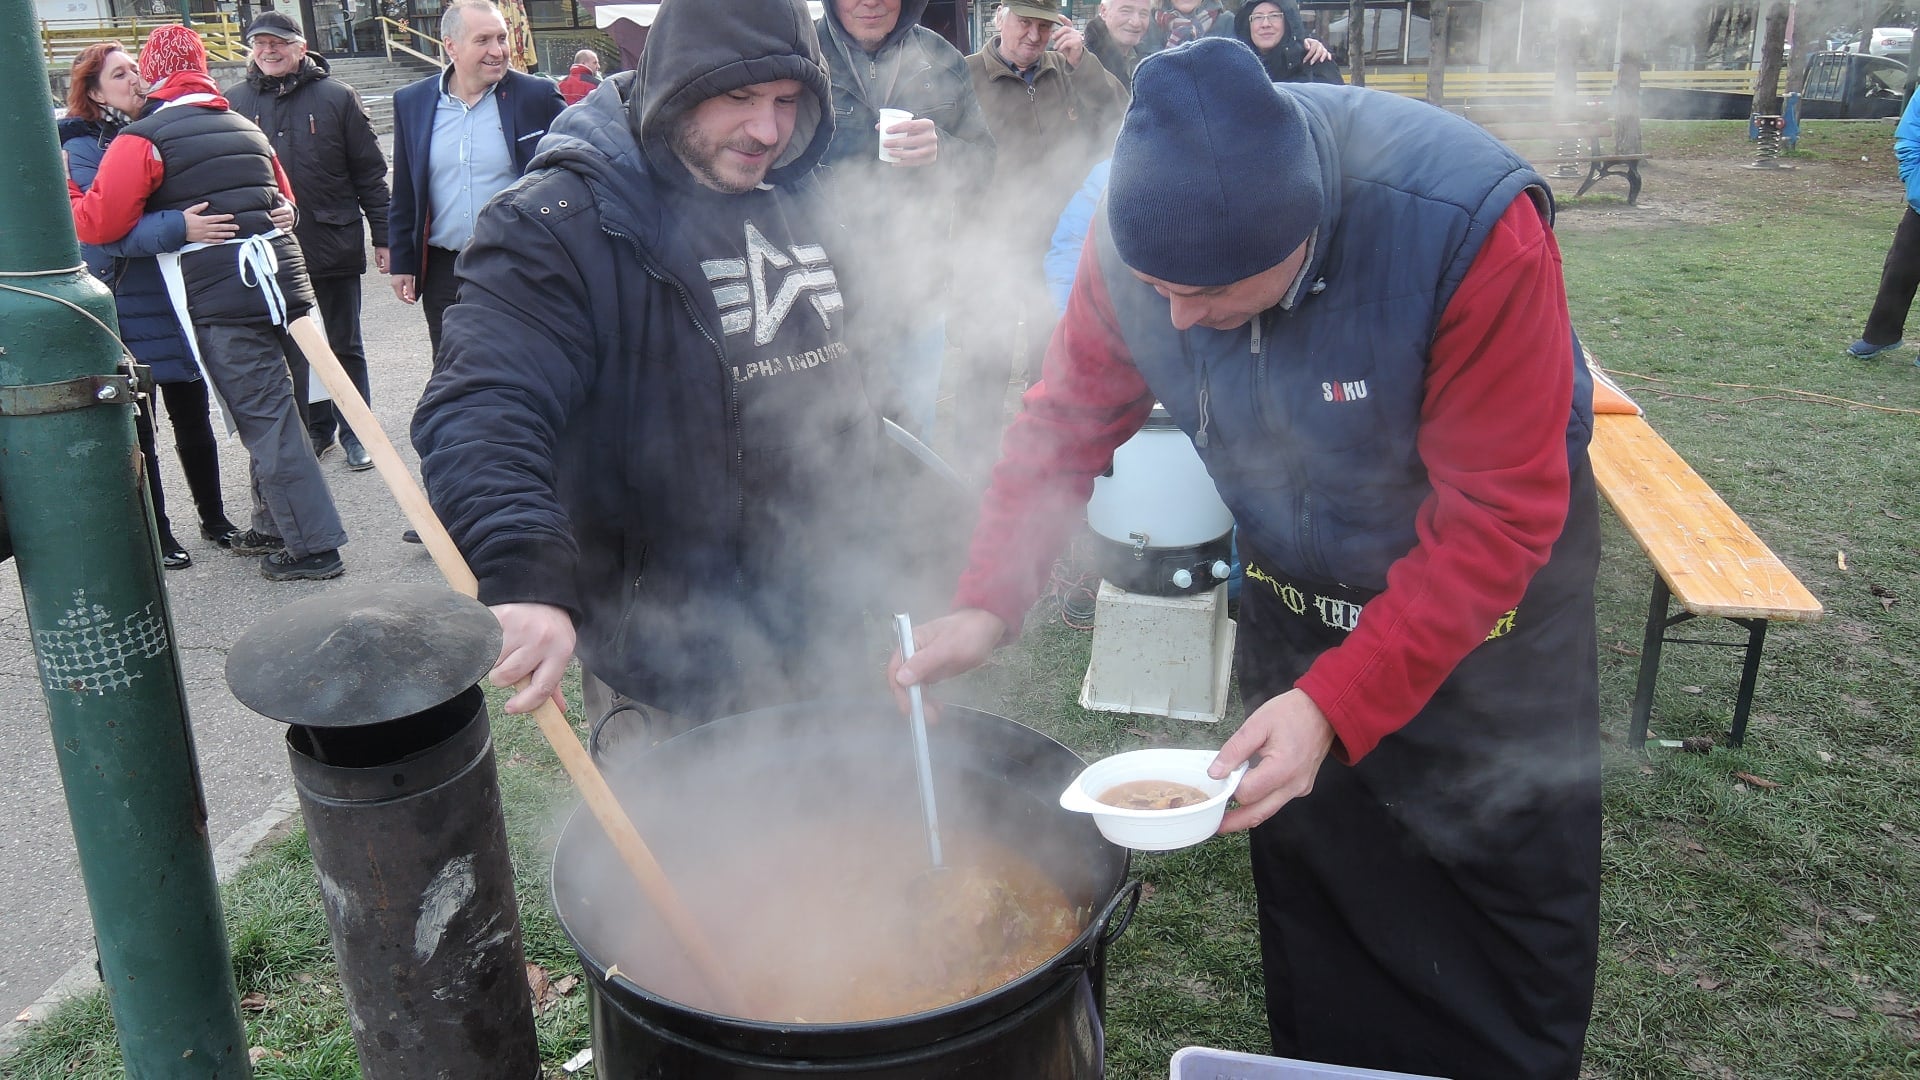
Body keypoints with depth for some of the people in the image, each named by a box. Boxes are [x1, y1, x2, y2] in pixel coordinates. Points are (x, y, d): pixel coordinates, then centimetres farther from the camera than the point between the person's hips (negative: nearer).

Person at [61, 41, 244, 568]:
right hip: (125, 310, -4)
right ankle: (156, 536, 15)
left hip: (179, 300, 5)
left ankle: (214, 518, 26)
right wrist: (178, 228, -37)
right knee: (135, 428, 5)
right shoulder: (83, 149, -7)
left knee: (193, 418, 13)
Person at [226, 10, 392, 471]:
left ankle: (355, 431, 20)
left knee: (344, 346, 9)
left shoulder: (336, 96, -1)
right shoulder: (233, 101, 4)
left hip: (334, 245, -2)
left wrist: (382, 235, -2)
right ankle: (316, 427, 25)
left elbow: (370, 171, 0)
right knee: (290, 349, 11)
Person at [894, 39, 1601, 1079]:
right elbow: (1067, 418, -12)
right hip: (1293, 590, 4)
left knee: (1514, 889, 11)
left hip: (1485, 601, -3)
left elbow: (1497, 515, -32)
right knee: (1303, 878, 19)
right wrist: (988, 603, -25)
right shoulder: (1138, 229, -21)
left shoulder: (1469, 225, -35)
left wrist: (1336, 703, -38)